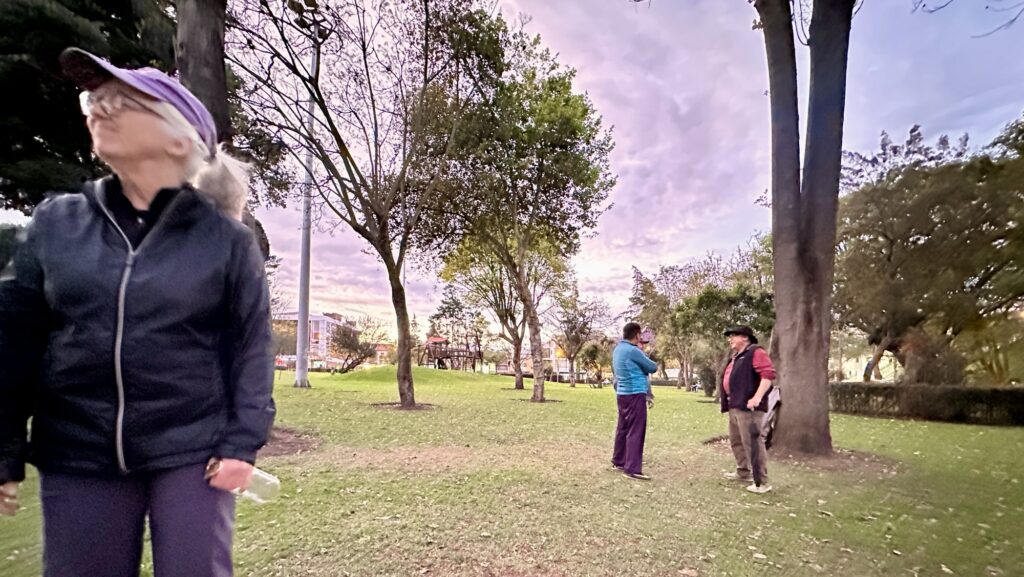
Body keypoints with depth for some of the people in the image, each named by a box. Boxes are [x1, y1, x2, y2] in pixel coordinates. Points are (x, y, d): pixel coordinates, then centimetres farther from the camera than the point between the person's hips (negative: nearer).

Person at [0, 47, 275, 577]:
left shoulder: (225, 238, -5)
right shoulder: (55, 223, 4)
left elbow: (250, 346, -5)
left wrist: (242, 443, -10)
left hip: (191, 455, -3)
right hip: (77, 459, 3)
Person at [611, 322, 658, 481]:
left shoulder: (618, 349, 10)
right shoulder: (632, 350, -17)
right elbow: (652, 368, -8)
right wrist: (642, 353, 10)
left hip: (622, 394, 9)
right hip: (635, 395, -9)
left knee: (623, 428, 16)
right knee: (636, 431, -7)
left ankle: (618, 461, 24)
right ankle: (632, 469, -7)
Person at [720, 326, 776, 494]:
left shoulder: (755, 352, -8)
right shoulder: (735, 357, 23)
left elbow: (768, 374, -19)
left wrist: (757, 398, -26)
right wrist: (728, 401, 21)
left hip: (748, 406, -11)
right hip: (735, 406, 11)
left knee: (753, 443, -10)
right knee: (736, 441, 18)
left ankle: (761, 483, -6)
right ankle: (744, 472, 30)